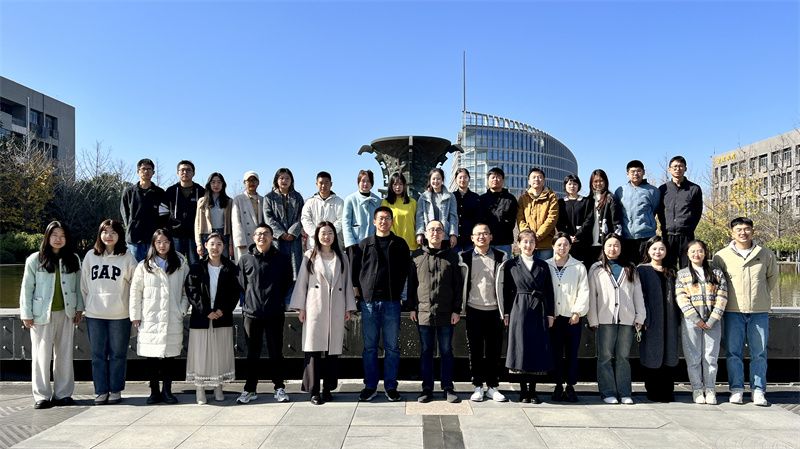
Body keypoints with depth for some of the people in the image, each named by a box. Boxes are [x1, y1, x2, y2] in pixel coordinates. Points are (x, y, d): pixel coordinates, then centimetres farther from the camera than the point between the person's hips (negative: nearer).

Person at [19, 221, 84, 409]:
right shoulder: (35, 260, -1)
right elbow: (27, 288, -1)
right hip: (42, 314, -2)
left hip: (66, 314, 3)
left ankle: (63, 393, 16)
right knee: (41, 355, 2)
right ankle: (42, 395, 11)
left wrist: (79, 308, 5)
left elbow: (78, 286, 10)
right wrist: (26, 314, -4)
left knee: (65, 354, 7)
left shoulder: (73, 259, 7)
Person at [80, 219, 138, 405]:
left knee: (117, 354, 6)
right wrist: (85, 306, 7)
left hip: (119, 315, -2)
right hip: (94, 314, 3)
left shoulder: (127, 257, -2)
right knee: (98, 355, 7)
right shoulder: (91, 256, 6)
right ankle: (101, 391, 17)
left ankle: (116, 390, 16)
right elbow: (84, 285, 11)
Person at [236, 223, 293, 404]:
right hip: (252, 313, 1)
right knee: (252, 354, 9)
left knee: (276, 352, 6)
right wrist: (252, 300, 8)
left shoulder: (282, 259, 0)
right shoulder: (245, 260, 1)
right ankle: (250, 389, 19)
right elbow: (242, 283, 11)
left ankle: (279, 388, 17)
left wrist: (277, 299, 8)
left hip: (274, 314, -1)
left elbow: (287, 282, 10)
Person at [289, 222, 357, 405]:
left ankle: (328, 388, 13)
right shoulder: (309, 256, 6)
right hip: (315, 309, -2)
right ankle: (314, 391, 1)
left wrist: (349, 308, 7)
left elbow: (348, 283, 12)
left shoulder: (342, 258, 12)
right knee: (313, 349, -4)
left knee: (333, 349, 3)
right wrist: (300, 307, -2)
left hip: (336, 309, 2)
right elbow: (302, 282, 4)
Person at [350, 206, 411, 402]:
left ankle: (390, 386, 15)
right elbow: (354, 269, 9)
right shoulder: (364, 245, 8)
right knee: (370, 346, 6)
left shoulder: (400, 244, 7)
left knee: (392, 347, 5)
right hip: (368, 301, 1)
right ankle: (370, 386, 16)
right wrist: (356, 289, -1)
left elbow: (406, 270, 6)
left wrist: (398, 291, -1)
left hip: (391, 302, 0)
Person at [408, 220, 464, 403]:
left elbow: (458, 285, 3)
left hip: (446, 313, 0)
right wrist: (412, 308, 2)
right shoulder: (416, 256, 6)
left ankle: (448, 388, 16)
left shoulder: (451, 256, 5)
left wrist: (456, 310, -2)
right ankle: (427, 388, 16)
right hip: (423, 312, 1)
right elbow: (411, 283, 7)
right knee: (426, 351, 8)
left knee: (446, 351, 7)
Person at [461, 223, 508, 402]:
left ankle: (493, 387, 16)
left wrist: (505, 310, 2)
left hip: (494, 310, 1)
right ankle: (477, 387, 15)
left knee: (494, 350, 6)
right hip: (474, 310, -1)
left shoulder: (500, 257, 5)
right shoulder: (465, 257, 3)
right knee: (475, 350, 5)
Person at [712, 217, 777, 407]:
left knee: (759, 353, 5)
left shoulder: (766, 254, 4)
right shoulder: (722, 256, 0)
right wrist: (728, 298, 7)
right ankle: (736, 389, 12)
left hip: (759, 312, 1)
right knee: (733, 352, 3)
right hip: (733, 311, -1)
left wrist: (763, 295, 17)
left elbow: (772, 277, 19)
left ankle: (758, 390, 14)